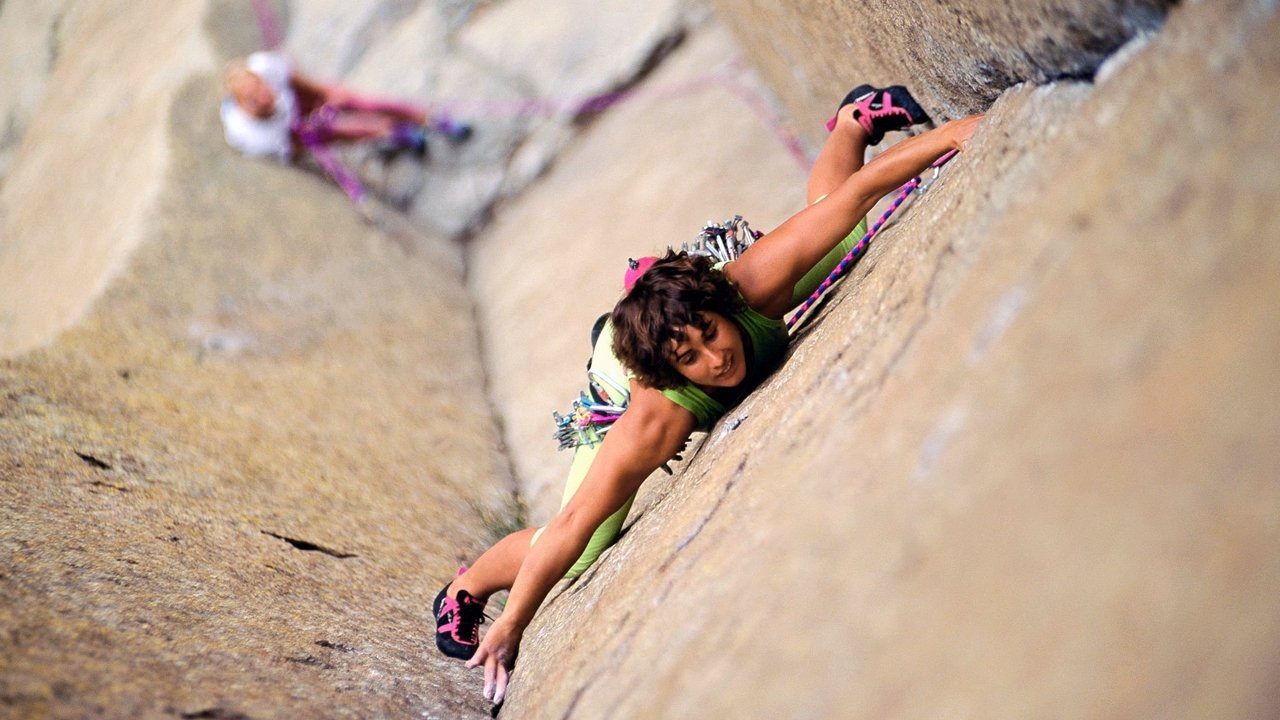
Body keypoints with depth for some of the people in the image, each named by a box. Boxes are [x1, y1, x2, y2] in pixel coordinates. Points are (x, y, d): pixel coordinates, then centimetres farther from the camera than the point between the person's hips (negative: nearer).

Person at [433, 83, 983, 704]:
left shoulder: (752, 285, -45)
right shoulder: (654, 421, -48)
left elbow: (861, 188, -42)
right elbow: (575, 525, -42)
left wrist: (954, 133, -47)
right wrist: (511, 626, -38)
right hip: (622, 377, -3)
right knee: (582, 563, -6)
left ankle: (855, 120, 40)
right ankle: (466, 589, 24)